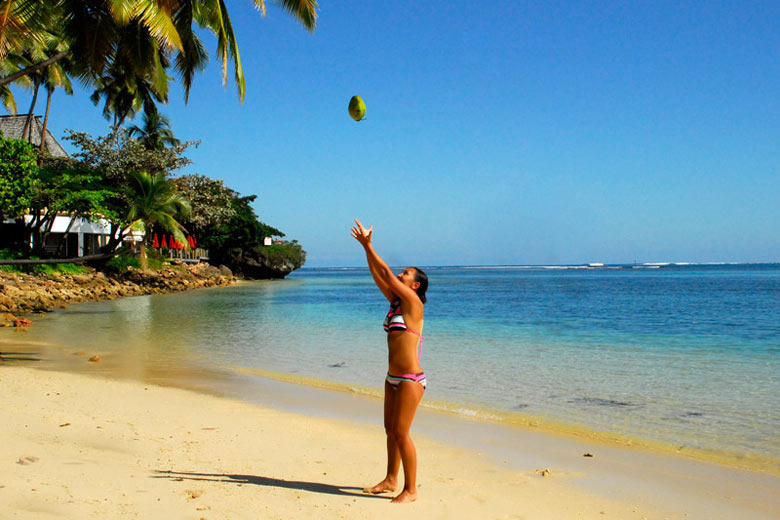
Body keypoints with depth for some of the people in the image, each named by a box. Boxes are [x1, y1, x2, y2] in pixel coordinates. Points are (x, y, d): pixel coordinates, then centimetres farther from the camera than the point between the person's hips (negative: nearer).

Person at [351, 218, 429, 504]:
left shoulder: (413, 303, -11)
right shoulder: (396, 302, 10)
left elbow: (387, 274, -13)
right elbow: (378, 276, 9)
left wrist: (368, 245, -9)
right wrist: (365, 247, 4)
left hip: (410, 379, -9)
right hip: (394, 378, 9)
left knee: (401, 433, -4)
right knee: (390, 430, 16)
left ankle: (411, 489, 8)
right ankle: (391, 480, 29)